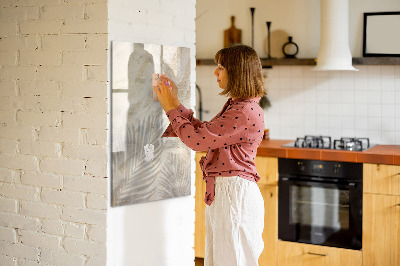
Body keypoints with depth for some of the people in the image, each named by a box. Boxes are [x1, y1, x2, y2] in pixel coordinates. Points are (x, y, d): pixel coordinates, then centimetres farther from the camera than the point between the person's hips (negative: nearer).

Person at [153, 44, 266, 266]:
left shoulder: (246, 112, -20)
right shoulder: (235, 106, 13)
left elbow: (197, 140, -19)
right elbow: (203, 131, 17)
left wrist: (171, 108, -7)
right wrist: (175, 103, 15)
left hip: (235, 193, -10)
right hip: (221, 192, 10)